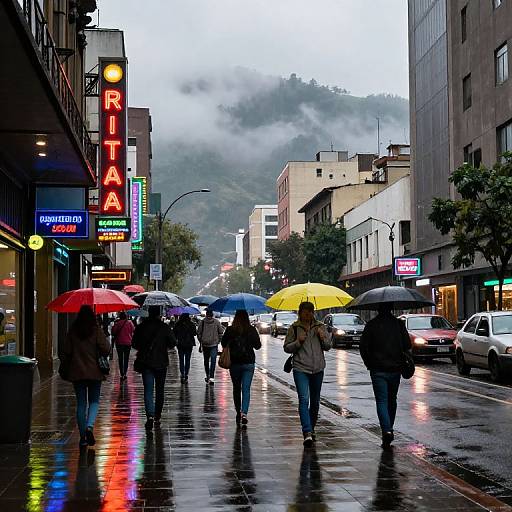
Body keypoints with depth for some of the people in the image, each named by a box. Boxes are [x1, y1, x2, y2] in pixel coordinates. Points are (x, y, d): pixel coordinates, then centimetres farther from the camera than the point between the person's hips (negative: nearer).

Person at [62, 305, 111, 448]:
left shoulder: (72, 331, -2)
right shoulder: (96, 330, -8)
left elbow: (66, 351, 0)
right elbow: (106, 349, -11)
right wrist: (100, 356, 10)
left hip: (77, 372, 2)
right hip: (94, 371, -2)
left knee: (81, 403, 9)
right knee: (94, 401, 10)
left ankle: (83, 436, 9)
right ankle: (89, 426, -15)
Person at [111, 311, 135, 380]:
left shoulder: (117, 323, -9)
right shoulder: (129, 323, -7)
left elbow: (113, 332, -6)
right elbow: (133, 331, -2)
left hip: (119, 343, 0)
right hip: (127, 343, 0)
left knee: (120, 359, 7)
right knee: (126, 359, 8)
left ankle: (122, 374, 1)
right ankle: (125, 373, 0)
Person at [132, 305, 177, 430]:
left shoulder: (141, 327, -4)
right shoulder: (164, 327, -8)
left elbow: (134, 344, 1)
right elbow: (173, 343, -8)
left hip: (146, 363, 0)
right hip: (161, 363, 0)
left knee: (148, 390, -2)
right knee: (159, 390, 14)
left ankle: (150, 415, -20)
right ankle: (157, 416, 21)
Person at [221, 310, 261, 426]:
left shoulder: (230, 330, -7)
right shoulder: (252, 330, -5)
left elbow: (223, 343, -2)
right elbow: (258, 346, 1)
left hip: (234, 363, 1)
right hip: (248, 363, -1)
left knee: (236, 388, 15)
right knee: (246, 389, -2)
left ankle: (238, 412, 23)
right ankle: (244, 413, -18)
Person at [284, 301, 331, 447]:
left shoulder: (320, 326, 8)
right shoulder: (294, 328, 1)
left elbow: (328, 346, 11)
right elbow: (287, 348, 3)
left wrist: (323, 338, -9)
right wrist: (298, 342, -14)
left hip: (318, 369, 3)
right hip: (300, 369, -3)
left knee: (315, 401, 12)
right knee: (304, 399, -16)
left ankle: (311, 429, 29)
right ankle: (307, 433, -23)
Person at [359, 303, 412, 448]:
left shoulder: (371, 325, -5)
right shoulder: (399, 324, -1)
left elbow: (363, 346, -6)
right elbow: (407, 345, -3)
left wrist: (369, 363, 7)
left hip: (378, 370, -2)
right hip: (395, 368, 2)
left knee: (382, 401, -3)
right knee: (392, 400, 18)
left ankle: (387, 430, -21)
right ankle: (389, 429, 26)